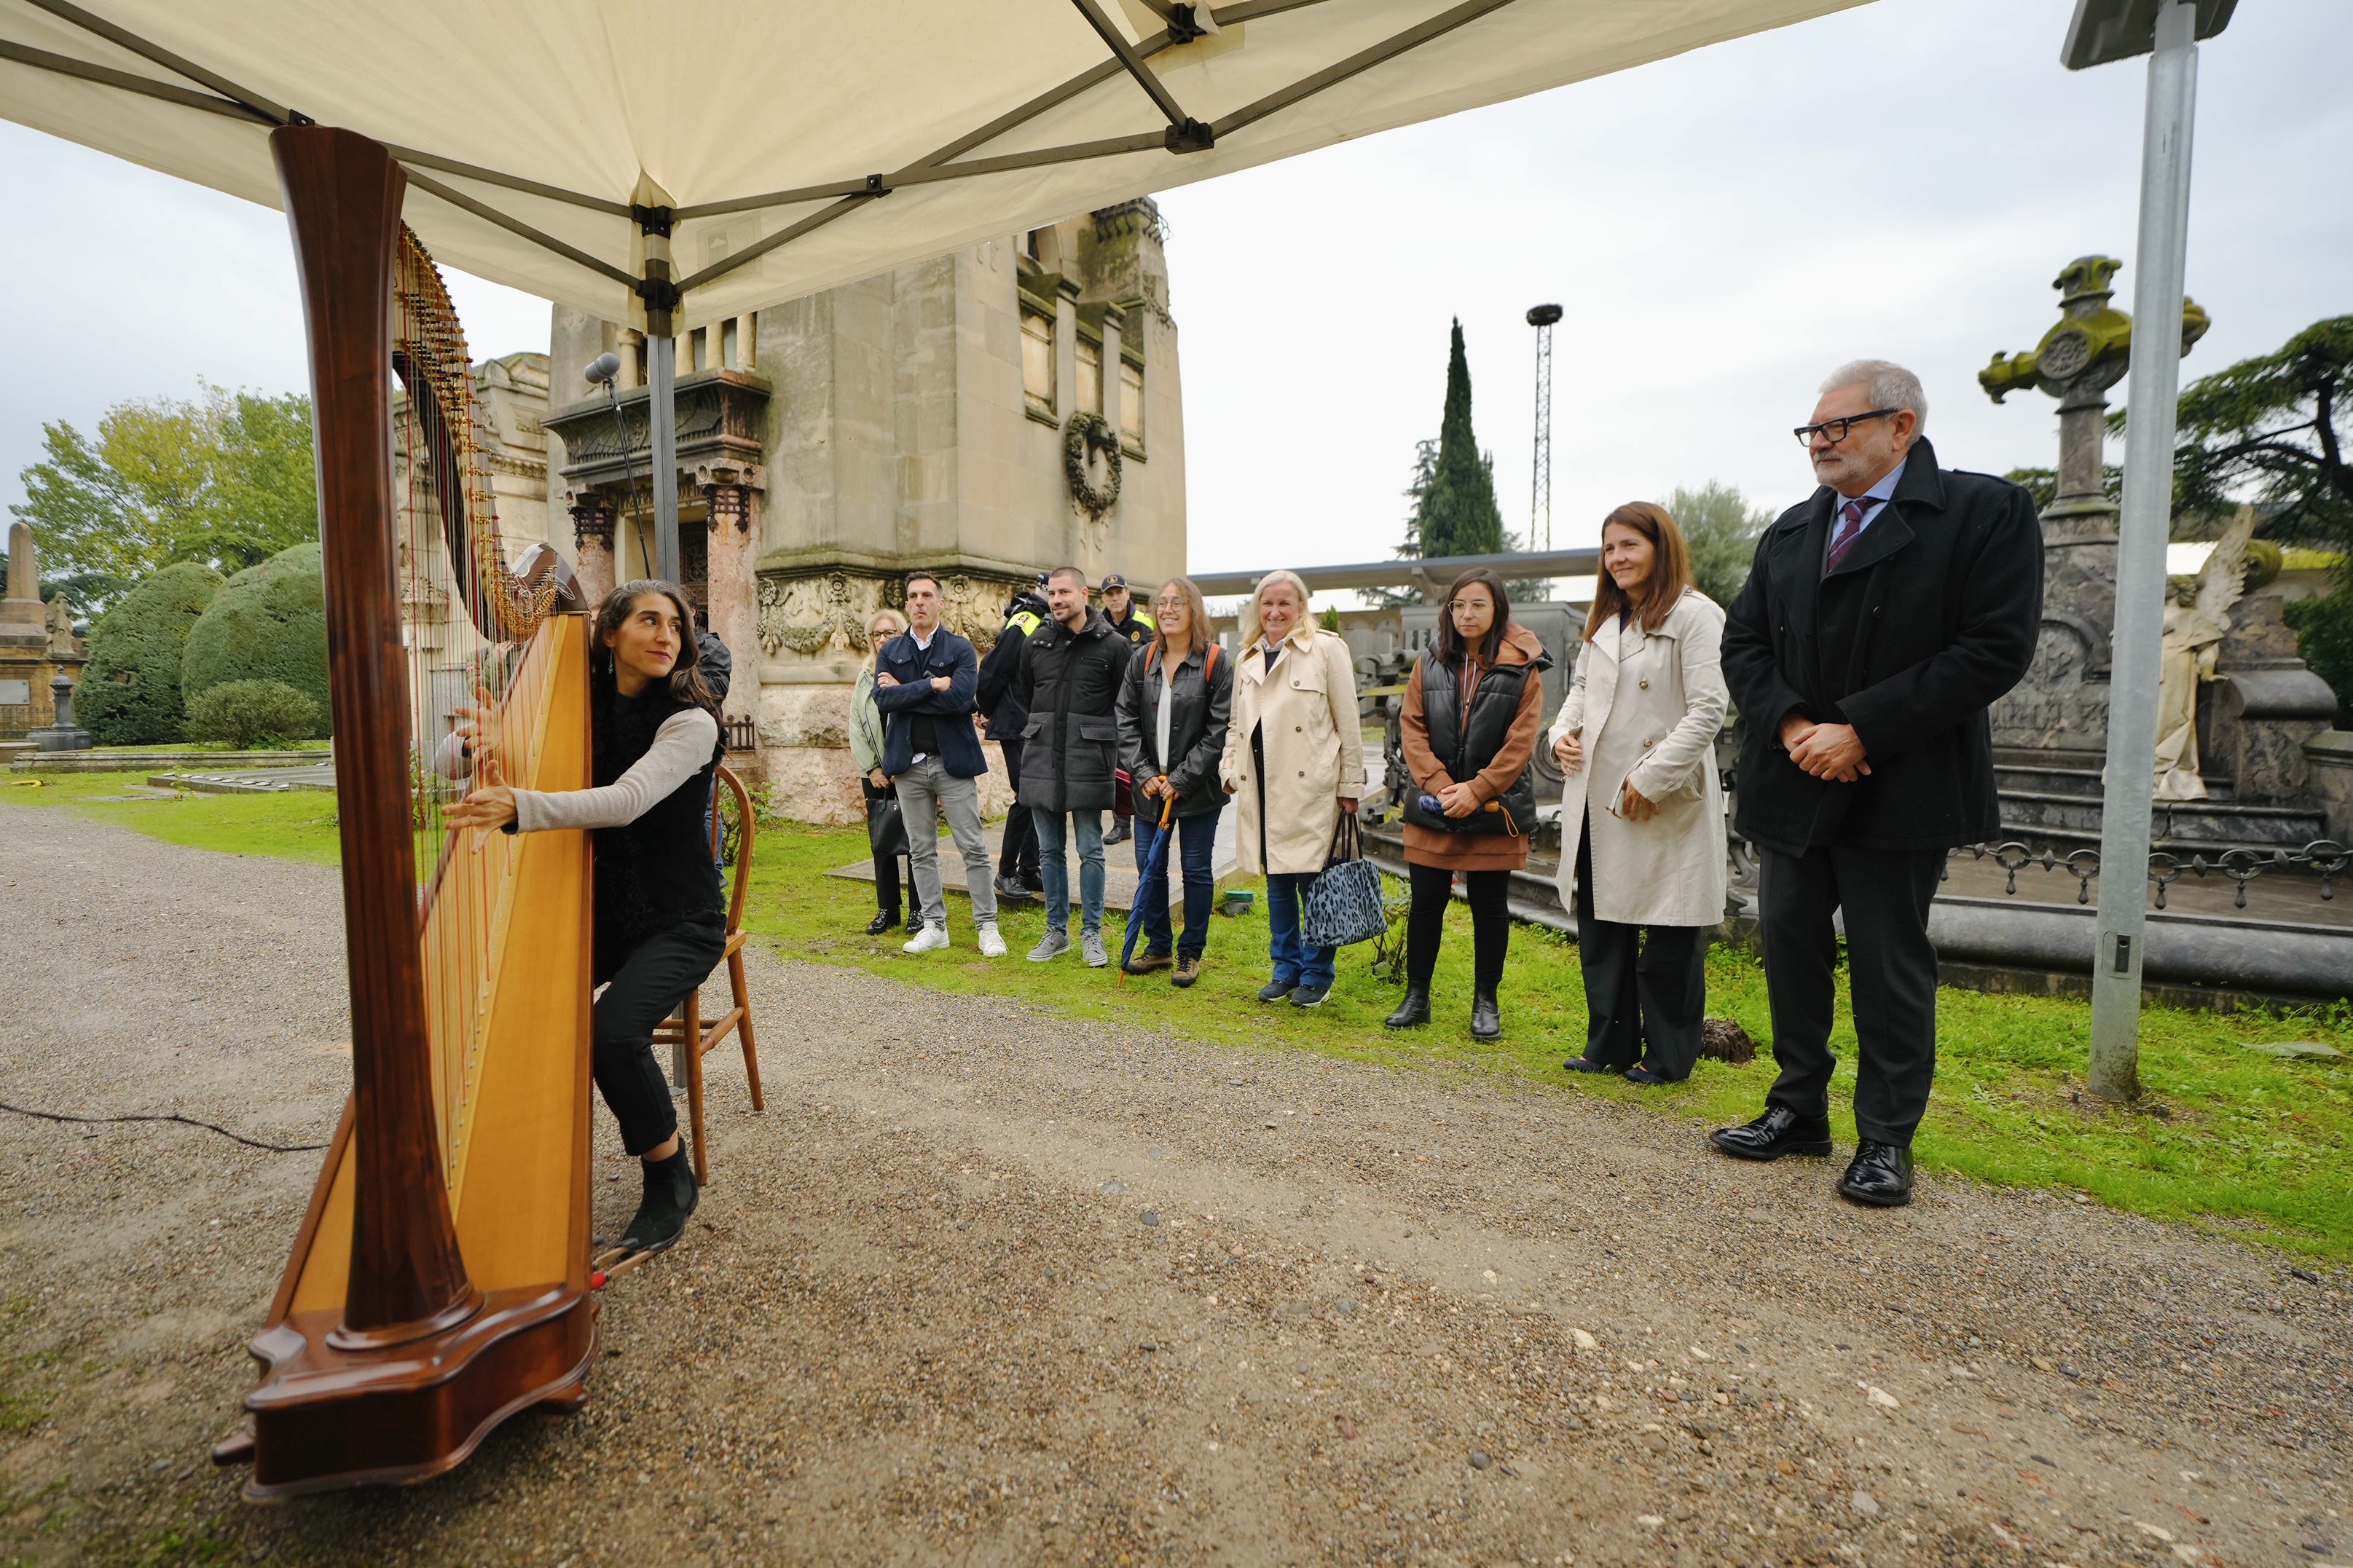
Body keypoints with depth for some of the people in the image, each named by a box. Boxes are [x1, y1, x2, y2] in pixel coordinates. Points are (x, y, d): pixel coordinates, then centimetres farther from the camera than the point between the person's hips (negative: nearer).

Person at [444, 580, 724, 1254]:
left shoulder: (691, 721, -14)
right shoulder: (581, 708, 4)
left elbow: (626, 801, -30)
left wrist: (518, 805, -44)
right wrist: (495, 753, -21)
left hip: (677, 921, -5)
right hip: (599, 909, 5)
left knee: (615, 1029, -27)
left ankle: (672, 1179, -2)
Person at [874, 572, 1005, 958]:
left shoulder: (960, 649, -1)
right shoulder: (890, 651, 9)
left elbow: (960, 698, -18)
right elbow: (883, 698, -8)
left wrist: (905, 691, -11)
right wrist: (933, 684, -16)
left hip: (953, 760, -3)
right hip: (909, 763, 3)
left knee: (974, 848, -1)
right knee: (921, 851, 9)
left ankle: (987, 926, 8)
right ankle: (934, 926, 20)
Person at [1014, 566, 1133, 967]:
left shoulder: (1113, 644, -3)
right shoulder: (1035, 643, 9)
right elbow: (1022, 694, 21)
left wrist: (1104, 742, 0)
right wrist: (1043, 731, 14)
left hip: (1088, 763, -4)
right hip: (1042, 761, 4)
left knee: (1090, 851, 4)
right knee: (1050, 851, 10)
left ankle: (1091, 932, 16)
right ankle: (1056, 930, 22)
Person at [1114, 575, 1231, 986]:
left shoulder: (1216, 662, -8)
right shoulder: (1142, 660, 5)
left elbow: (1220, 730, -12)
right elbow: (1126, 720, 4)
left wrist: (1181, 779, -14)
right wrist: (1143, 772, -7)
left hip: (1198, 789, -4)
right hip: (1149, 787, 4)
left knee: (1196, 869, 6)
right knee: (1149, 867, 10)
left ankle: (1191, 953, 21)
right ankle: (1158, 946, 28)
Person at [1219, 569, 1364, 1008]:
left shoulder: (1327, 648, -1)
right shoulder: (1246, 659, 16)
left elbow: (1348, 722, -3)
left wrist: (1350, 784, -5)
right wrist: (1230, 771, 9)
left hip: (1311, 786, -5)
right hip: (1263, 788, 5)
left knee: (1313, 880, -2)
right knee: (1277, 882, 11)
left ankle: (1317, 975, 13)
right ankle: (1286, 968, 25)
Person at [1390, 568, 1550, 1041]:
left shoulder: (1522, 667, -2)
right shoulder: (1429, 663, 6)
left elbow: (1521, 740, -7)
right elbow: (1412, 727, 1)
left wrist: (1476, 791, -14)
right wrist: (1440, 785, -12)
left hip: (1495, 807, -2)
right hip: (1433, 805, 2)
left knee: (1490, 906, 8)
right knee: (1426, 902, 7)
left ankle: (1486, 1003, 21)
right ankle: (1416, 997, 20)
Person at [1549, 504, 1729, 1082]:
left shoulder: (1695, 615, -8)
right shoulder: (1604, 621, 15)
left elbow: (1708, 710, -15)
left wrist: (1652, 778, -19)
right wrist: (1563, 730, 3)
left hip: (1665, 803, -7)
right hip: (1597, 799, 7)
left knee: (1669, 935, 5)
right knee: (1600, 925, 12)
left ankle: (1668, 1055, 20)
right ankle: (1609, 1044, 26)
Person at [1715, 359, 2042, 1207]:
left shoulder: (1986, 511, -4)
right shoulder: (1790, 531, 13)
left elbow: (1998, 647, -13)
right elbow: (1743, 640, 8)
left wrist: (1860, 731, -18)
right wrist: (1791, 725, -10)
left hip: (1898, 790, -5)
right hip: (1791, 787, 5)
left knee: (1890, 967, 4)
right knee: (1791, 953, 11)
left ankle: (1886, 1139, 20)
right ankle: (1798, 1111, 26)